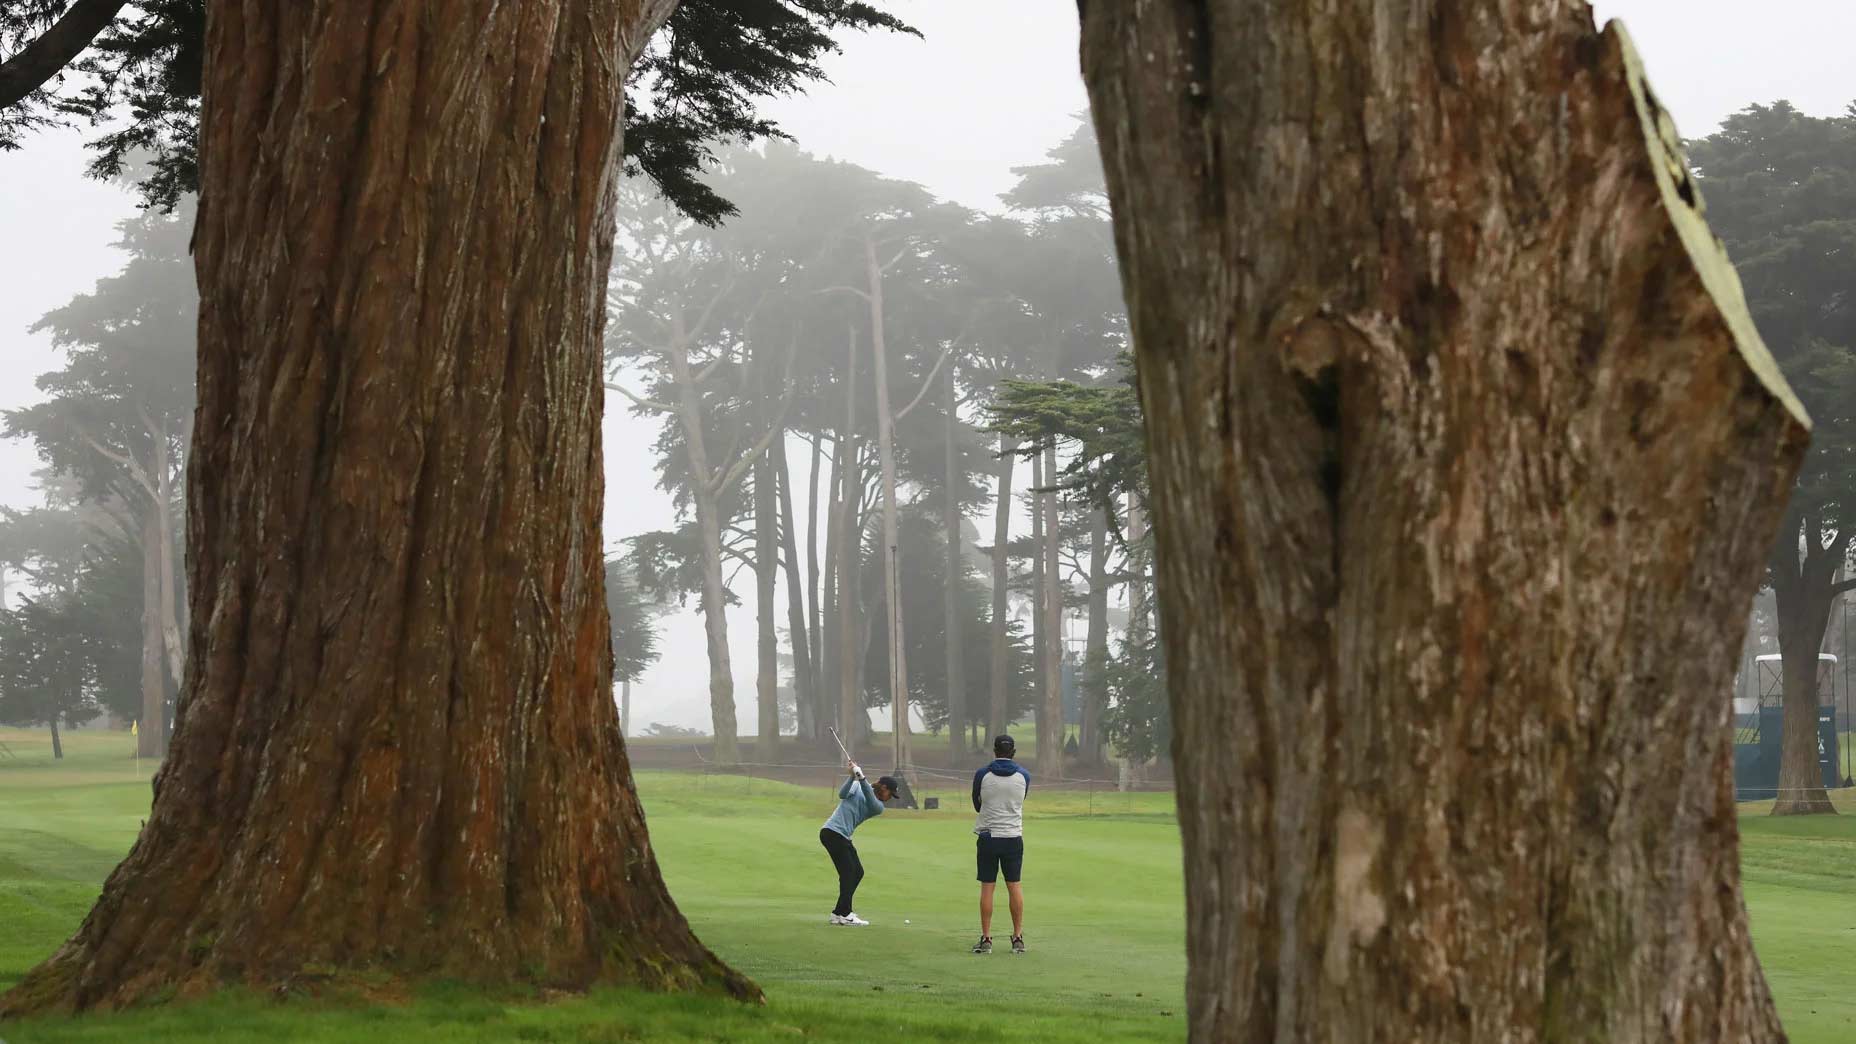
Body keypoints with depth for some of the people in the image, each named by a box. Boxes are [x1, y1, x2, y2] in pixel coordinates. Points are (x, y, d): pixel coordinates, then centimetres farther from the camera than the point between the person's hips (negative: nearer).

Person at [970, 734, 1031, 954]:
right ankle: (1018, 937, 8)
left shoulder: (982, 775, -6)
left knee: (987, 887, 2)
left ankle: (986, 938, 1)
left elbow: (977, 805, 8)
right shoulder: (1024, 776, -1)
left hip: (988, 836, -1)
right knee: (1014, 886, 8)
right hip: (1013, 837, 1)